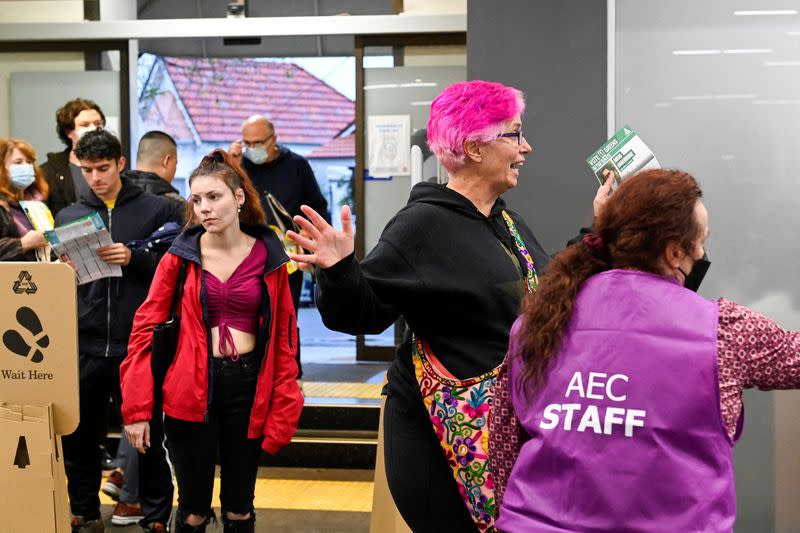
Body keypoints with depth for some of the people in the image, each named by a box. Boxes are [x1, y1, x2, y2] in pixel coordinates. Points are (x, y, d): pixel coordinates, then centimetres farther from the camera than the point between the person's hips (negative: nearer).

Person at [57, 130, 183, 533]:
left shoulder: (159, 210, 3)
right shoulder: (69, 217, 12)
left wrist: (134, 259, -15)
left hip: (140, 346, -3)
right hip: (86, 347, 3)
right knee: (79, 437, 8)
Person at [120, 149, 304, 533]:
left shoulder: (268, 257, 1)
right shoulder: (180, 256, -1)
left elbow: (284, 338, 3)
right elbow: (145, 329, -2)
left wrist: (282, 411, -2)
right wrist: (136, 408, -9)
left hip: (248, 386, 1)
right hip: (190, 388, -1)